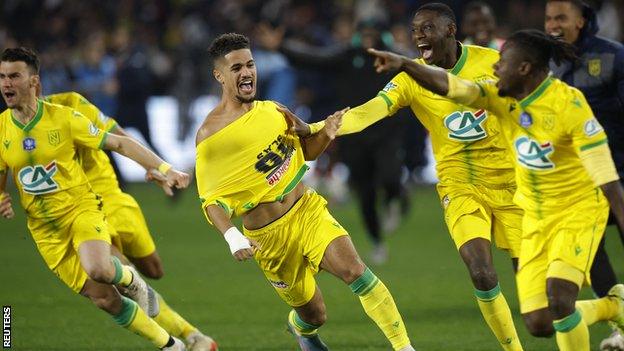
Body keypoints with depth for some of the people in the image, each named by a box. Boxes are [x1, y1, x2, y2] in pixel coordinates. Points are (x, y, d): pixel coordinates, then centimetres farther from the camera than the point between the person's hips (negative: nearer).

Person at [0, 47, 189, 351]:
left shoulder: (64, 118, -9)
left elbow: (119, 143, -3)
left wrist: (165, 169, -10)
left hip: (81, 209, -3)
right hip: (45, 230, 3)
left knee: (98, 269, -34)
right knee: (104, 299, -3)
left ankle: (130, 280, 3)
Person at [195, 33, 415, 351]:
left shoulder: (271, 111, 6)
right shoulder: (210, 134, -10)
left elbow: (306, 150, 21)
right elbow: (210, 199, -10)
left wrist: (326, 133, -2)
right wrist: (232, 237, -27)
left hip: (307, 211, 3)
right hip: (269, 237, -3)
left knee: (354, 270, -23)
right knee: (314, 315, 6)